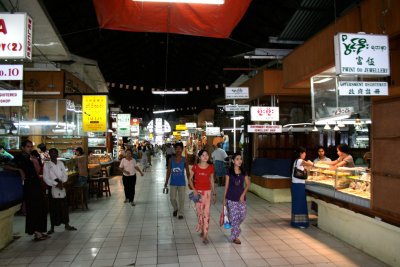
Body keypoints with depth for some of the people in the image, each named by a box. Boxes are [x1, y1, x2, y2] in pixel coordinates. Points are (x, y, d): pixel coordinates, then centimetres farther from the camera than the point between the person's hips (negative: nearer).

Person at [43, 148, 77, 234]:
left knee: (64, 207, 8)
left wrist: (61, 181, -13)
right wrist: (56, 184, -16)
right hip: (52, 189, -3)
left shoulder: (61, 163, 8)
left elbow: (65, 175, 6)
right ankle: (52, 227, 14)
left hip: (62, 188, 3)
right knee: (53, 208, 1)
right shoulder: (46, 165, -2)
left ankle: (67, 225, 19)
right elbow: (46, 178, -9)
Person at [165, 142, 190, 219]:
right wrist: (166, 182, 4)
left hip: (182, 183, -1)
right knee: (172, 198, 6)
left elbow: (187, 172, -1)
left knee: (181, 199, 6)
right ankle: (175, 209, 36)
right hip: (173, 183, 1)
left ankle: (180, 213, 25)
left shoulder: (184, 160, -7)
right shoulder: (171, 159, -4)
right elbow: (169, 171, 3)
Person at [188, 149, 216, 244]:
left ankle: (205, 235, -3)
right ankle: (202, 230, 32)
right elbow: (190, 179, 3)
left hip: (207, 192, 0)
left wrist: (214, 193, 10)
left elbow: (212, 180, 8)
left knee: (206, 213, -7)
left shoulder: (211, 167, -1)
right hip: (198, 192, 0)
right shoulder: (195, 167, -4)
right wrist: (194, 189, -10)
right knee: (199, 212, 11)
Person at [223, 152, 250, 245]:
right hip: (231, 198, -3)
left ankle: (234, 231, 34)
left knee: (242, 216, 4)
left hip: (241, 198, 3)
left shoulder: (243, 172, 4)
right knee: (234, 217, -2)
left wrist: (243, 194, -5)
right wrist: (224, 199, 1)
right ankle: (234, 237, 12)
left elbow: (247, 184, 7)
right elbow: (226, 186, -1)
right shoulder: (229, 172, -5)